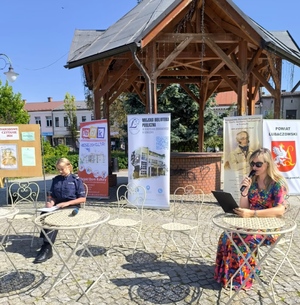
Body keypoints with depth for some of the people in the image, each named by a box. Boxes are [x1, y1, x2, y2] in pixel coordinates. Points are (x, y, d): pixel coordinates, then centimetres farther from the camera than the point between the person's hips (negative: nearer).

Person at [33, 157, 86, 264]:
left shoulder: (76, 180, -1)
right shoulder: (55, 180, 13)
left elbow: (82, 199, -4)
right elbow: (52, 196, 18)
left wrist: (67, 203, -14)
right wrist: (50, 202, -6)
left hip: (72, 206, -4)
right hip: (57, 206, 4)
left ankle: (47, 248, -29)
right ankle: (46, 245, -29)